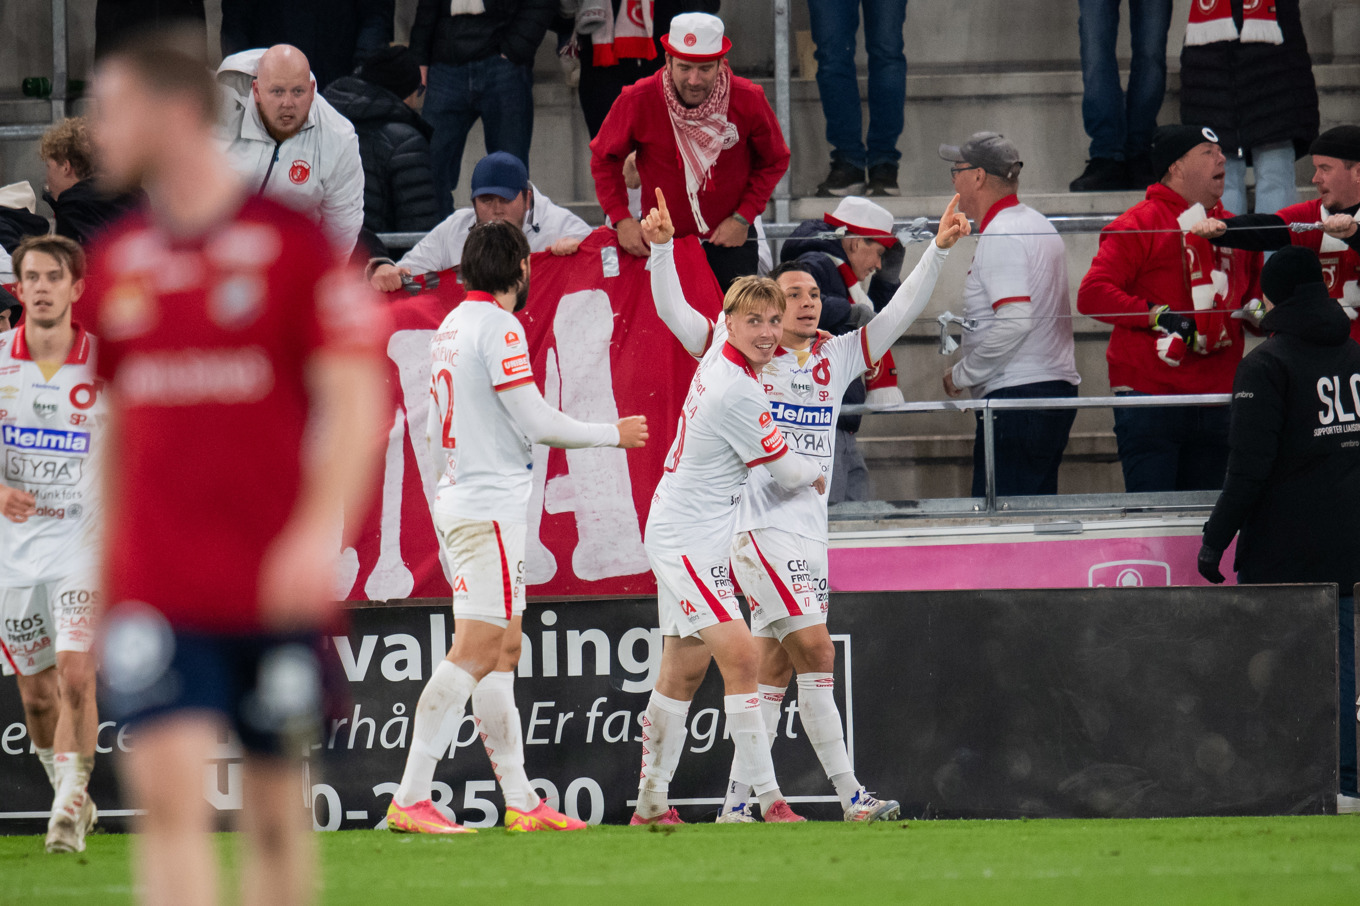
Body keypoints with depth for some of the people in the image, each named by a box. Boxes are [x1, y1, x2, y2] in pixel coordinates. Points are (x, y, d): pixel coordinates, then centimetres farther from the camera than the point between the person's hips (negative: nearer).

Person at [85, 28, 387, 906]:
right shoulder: (116, 259, 8)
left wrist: (320, 533, -21)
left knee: (275, 804, 8)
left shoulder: (292, 241, -5)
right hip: (157, 592, 2)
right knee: (168, 792, -13)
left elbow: (356, 401, -9)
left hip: (275, 592, -2)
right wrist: (106, 561, 19)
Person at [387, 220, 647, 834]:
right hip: (491, 506, -10)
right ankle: (410, 800, -18)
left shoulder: (452, 326, 15)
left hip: (457, 501, 10)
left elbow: (435, 432, 21)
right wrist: (613, 434, -1)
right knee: (473, 655, -13)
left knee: (502, 652, 10)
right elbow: (534, 421, -14)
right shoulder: (497, 326, -13)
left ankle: (520, 801, 11)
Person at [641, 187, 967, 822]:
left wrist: (939, 251, 4)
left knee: (771, 673, 6)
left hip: (811, 531, 6)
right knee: (816, 651, -14)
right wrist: (662, 248, -17)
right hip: (759, 526, -6)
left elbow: (899, 313, 13)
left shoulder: (836, 358, 14)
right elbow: (673, 313, -5)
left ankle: (737, 803, 9)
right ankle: (849, 795, -14)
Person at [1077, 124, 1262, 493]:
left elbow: (1252, 289, 31)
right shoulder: (1138, 225, -4)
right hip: (1150, 397, -6)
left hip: (1215, 400, 6)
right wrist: (1157, 316, -20)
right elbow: (1092, 295, -12)